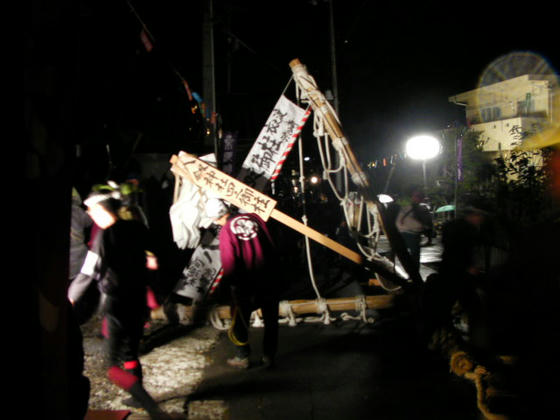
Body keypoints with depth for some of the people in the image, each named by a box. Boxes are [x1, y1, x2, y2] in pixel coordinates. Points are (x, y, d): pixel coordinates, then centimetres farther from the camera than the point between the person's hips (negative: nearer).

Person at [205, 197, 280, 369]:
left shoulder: (225, 232, -15)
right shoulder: (253, 218, -3)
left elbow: (229, 265, -15)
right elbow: (271, 246, 4)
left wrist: (226, 281, 2)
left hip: (245, 284, -4)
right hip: (269, 278, 4)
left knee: (239, 321, 16)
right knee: (270, 320, 17)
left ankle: (242, 358, 27)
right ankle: (269, 356, 26)